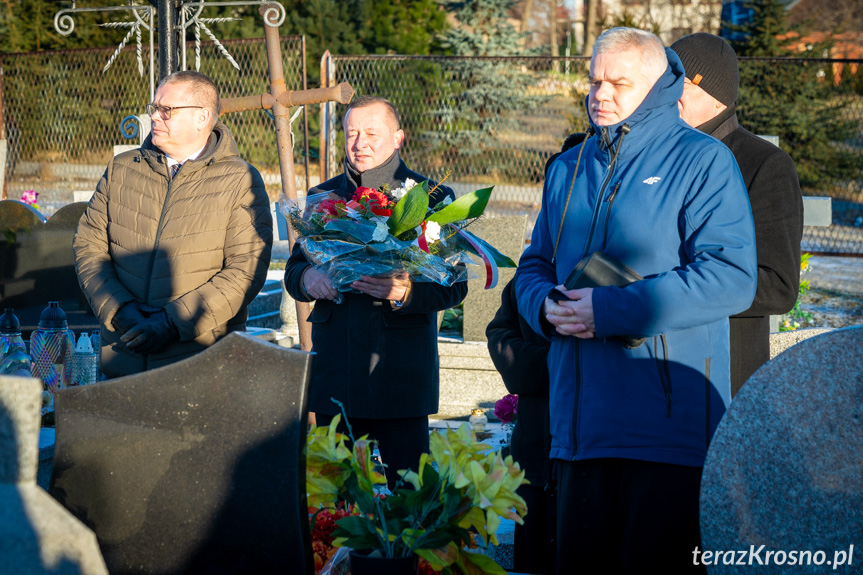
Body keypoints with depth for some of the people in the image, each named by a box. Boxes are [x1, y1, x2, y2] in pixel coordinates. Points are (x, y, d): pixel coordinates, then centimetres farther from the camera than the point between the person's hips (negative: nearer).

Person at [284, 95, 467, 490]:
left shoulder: (431, 198, 2)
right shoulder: (322, 198, 15)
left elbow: (454, 285, -4)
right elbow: (294, 269, 19)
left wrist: (404, 291, -23)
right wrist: (308, 278, -6)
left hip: (401, 378, -4)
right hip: (333, 376, 4)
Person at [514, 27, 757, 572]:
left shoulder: (701, 160, -3)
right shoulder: (568, 169, 18)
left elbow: (731, 277, -15)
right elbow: (534, 266, 24)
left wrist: (612, 310, -17)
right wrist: (545, 305, -3)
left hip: (669, 426, -6)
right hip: (579, 424, 6)